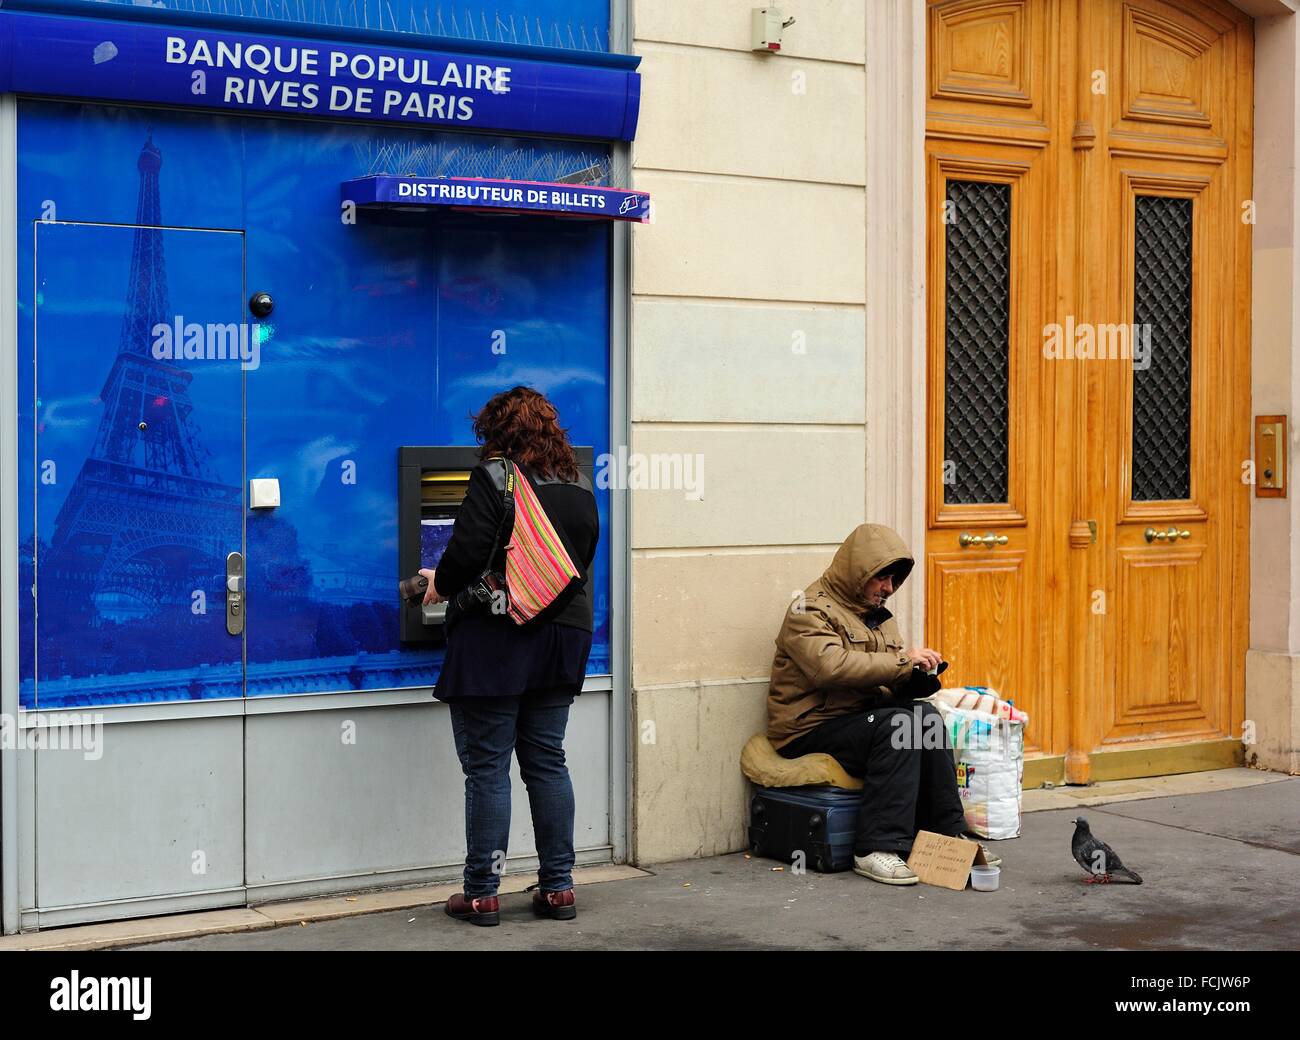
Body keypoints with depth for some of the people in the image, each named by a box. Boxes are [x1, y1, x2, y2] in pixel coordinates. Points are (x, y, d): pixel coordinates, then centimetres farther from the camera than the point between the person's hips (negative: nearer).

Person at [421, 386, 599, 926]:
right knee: (547, 763, 12)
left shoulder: (493, 477, -10)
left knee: (487, 768, 0)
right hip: (561, 637, 6)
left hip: (496, 638, -6)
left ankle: (481, 894, 4)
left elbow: (468, 552, -17)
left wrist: (439, 583, 2)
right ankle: (558, 887, 14)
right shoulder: (579, 490, 10)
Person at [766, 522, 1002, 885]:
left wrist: (916, 676, -4)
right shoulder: (811, 610, -9)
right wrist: (902, 661, -26)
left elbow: (892, 684, 20)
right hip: (811, 729, -7)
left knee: (924, 715, -20)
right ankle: (878, 848, -32)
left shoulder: (879, 615, 19)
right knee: (896, 723, -30)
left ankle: (947, 834, -16)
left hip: (861, 720, 7)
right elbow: (832, 667, -27)